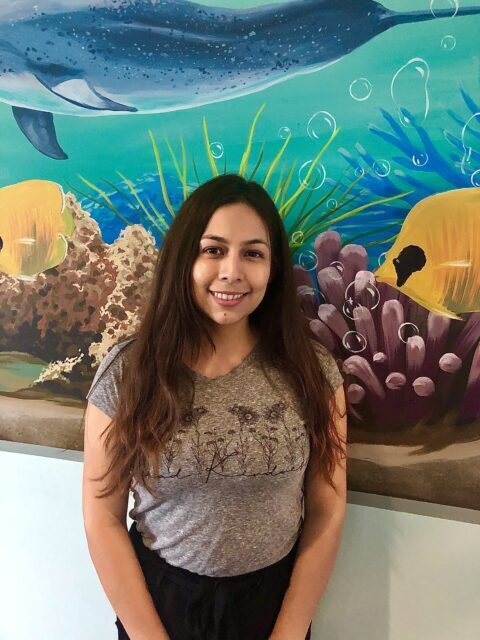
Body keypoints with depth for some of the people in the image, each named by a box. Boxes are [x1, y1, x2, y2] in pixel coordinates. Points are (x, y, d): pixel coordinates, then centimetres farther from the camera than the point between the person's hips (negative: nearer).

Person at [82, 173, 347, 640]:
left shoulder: (312, 370, -11)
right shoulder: (126, 370, -13)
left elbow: (326, 512, -6)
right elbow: (103, 520, -8)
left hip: (275, 599, 1)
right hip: (157, 599, 0)